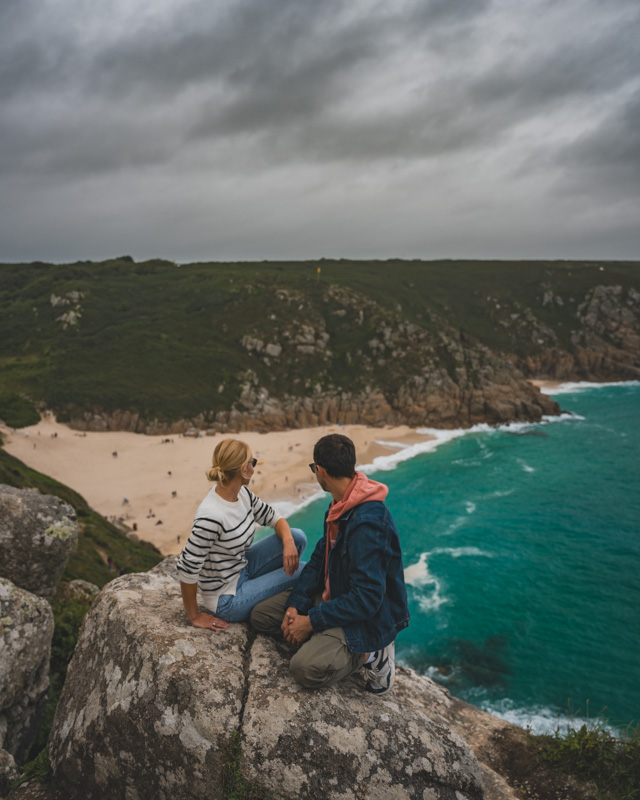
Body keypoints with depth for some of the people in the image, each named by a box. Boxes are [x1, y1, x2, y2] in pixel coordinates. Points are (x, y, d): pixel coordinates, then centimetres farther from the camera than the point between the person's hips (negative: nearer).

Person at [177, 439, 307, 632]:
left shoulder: (242, 494, -7)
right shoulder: (211, 516, -33)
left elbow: (273, 517, 5)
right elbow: (187, 569, -28)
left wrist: (288, 542, -16)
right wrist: (194, 617, -16)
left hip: (242, 570, 8)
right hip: (226, 600, -8)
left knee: (297, 537, -4)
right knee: (302, 571, -8)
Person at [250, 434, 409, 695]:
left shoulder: (369, 523, -30)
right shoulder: (340, 506, 1)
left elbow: (366, 599, -30)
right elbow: (319, 559, 7)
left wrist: (311, 621, -22)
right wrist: (295, 605, -5)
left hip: (368, 617, -9)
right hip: (333, 595, 9)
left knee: (306, 668, -29)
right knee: (261, 615, 2)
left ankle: (368, 653, -4)